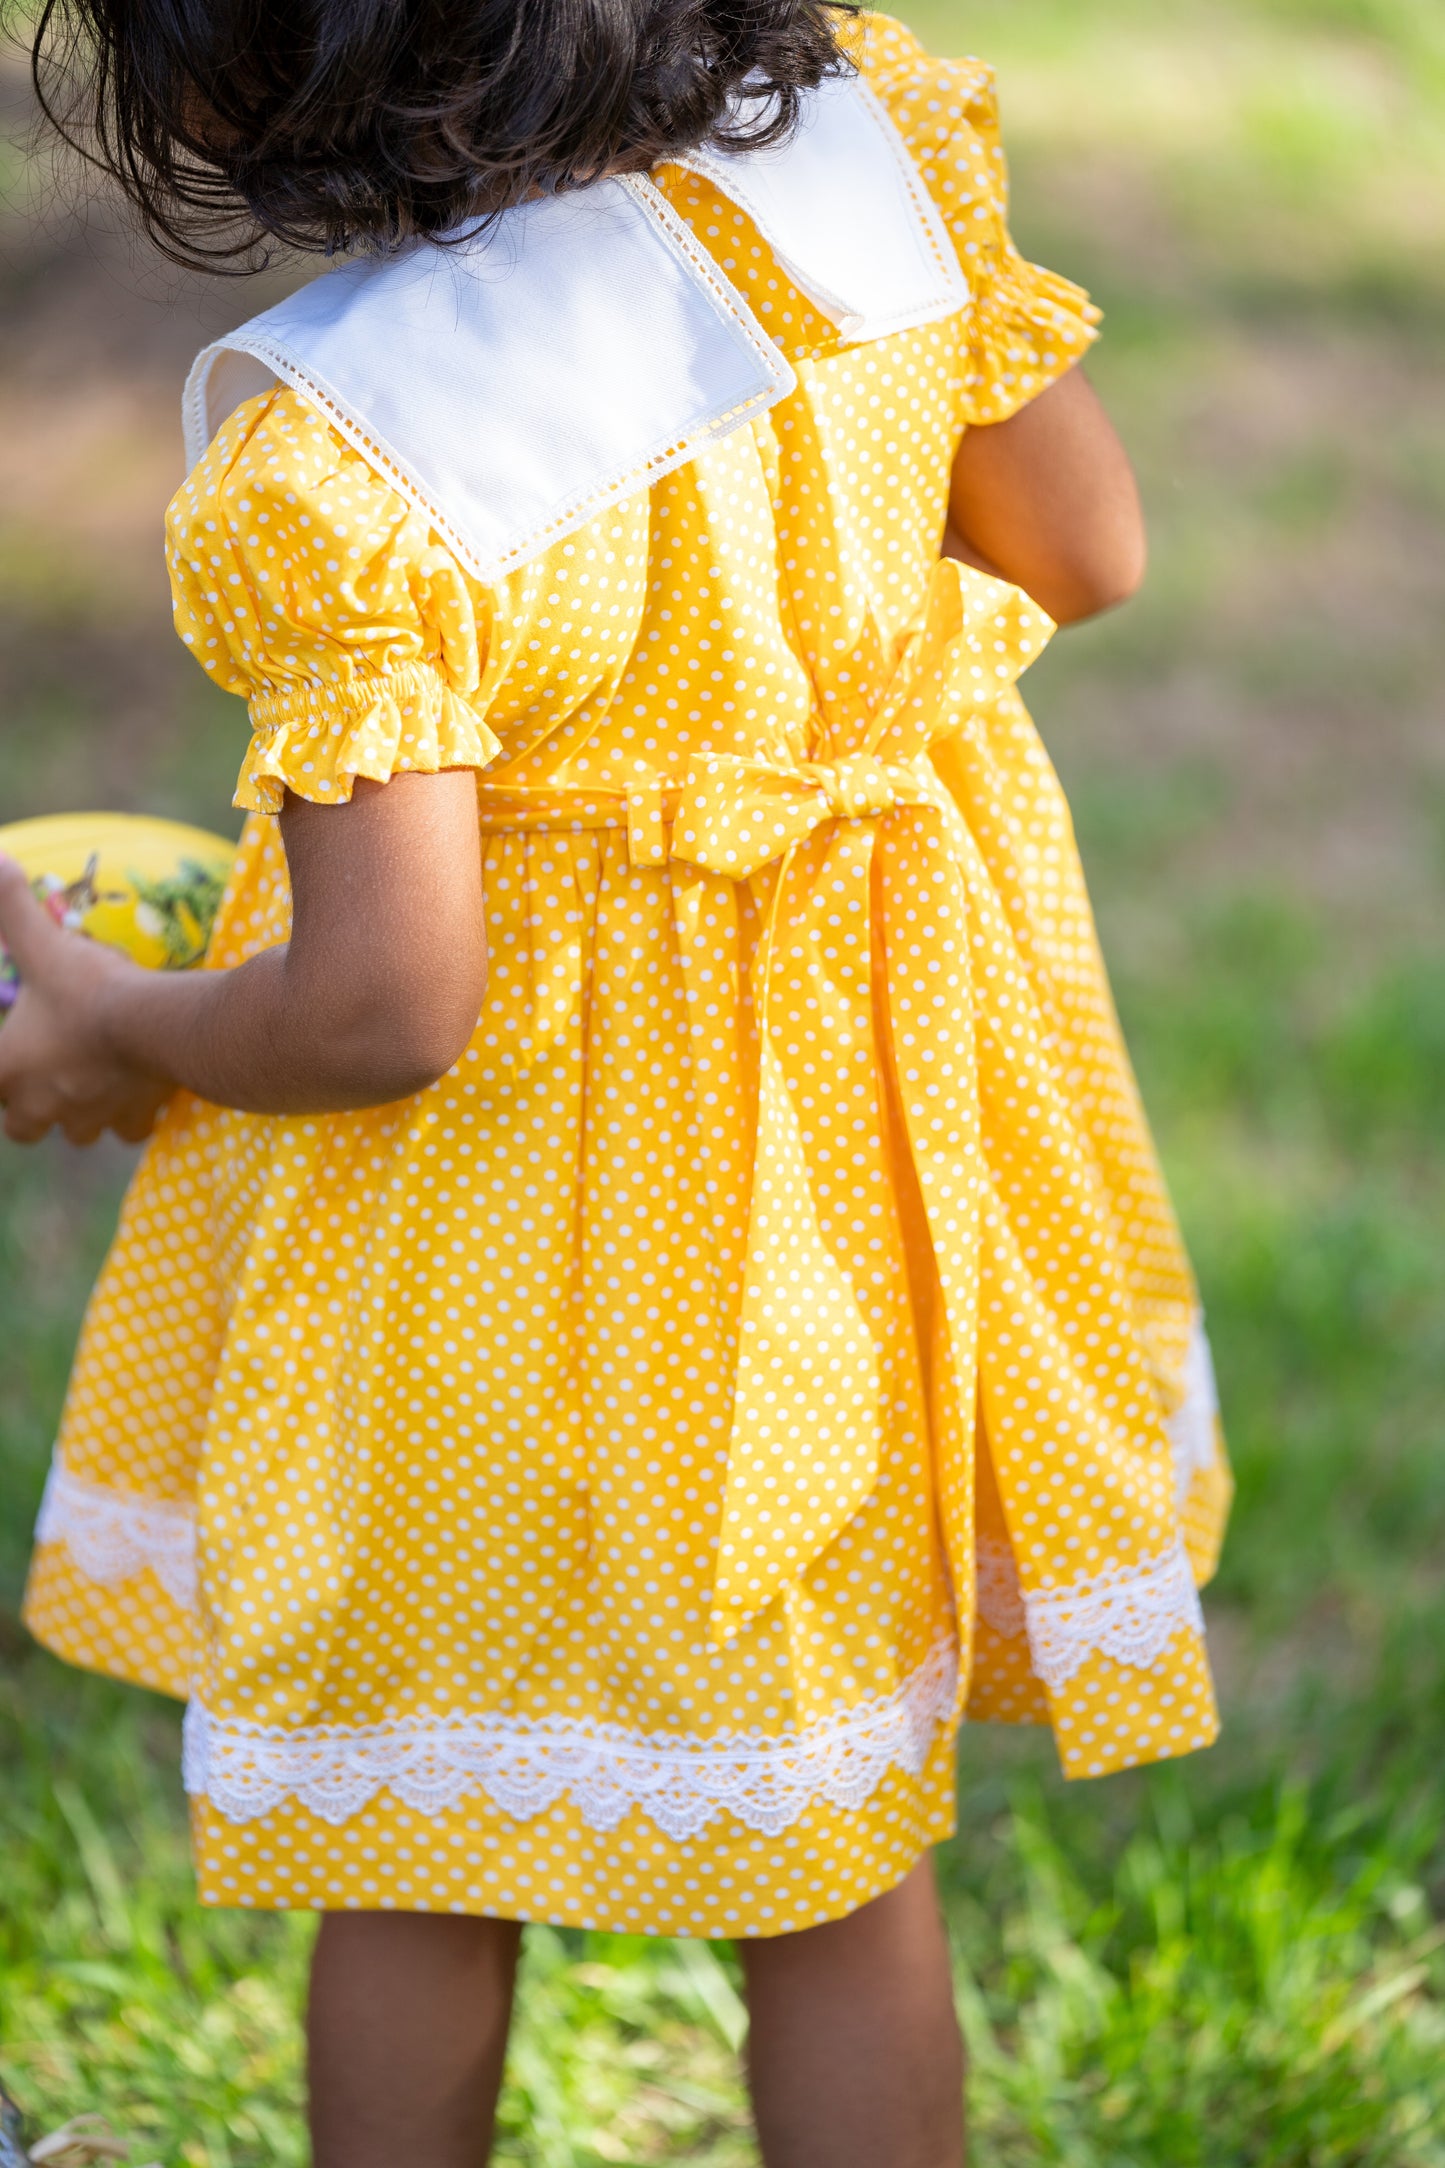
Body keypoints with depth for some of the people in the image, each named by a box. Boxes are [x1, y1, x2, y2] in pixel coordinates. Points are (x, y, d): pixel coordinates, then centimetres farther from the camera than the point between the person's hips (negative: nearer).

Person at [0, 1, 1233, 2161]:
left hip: (516, 1203, -5)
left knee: (411, 1856, 19)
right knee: (836, 1853, 21)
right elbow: (1087, 555, 0)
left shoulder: (340, 459, -28)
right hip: (882, 1086, 6)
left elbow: (385, 1007, -26)